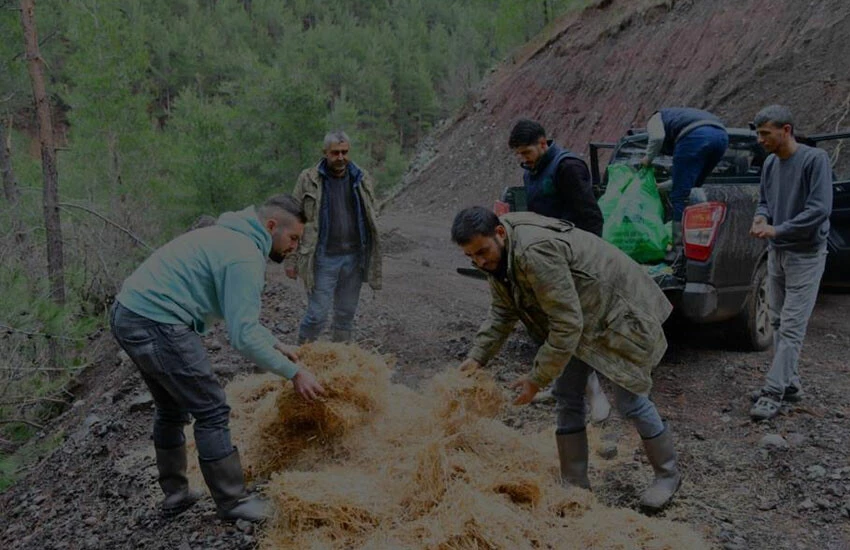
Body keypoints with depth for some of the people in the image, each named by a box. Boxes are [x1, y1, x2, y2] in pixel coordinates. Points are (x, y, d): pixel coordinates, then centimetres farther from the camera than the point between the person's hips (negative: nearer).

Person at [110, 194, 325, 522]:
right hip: (157, 326, -11)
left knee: (171, 408, 23)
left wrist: (276, 344, 22)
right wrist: (293, 372, -11)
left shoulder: (229, 239, 18)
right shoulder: (244, 257, -15)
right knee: (212, 412, 1)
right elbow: (243, 336, -18)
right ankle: (232, 502, 13)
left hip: (127, 314, 11)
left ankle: (175, 495, 35)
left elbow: (239, 315, 25)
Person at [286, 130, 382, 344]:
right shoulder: (309, 180, -3)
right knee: (317, 313, -3)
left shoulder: (362, 179, 7)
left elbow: (372, 217, 13)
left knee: (347, 312, 12)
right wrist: (291, 260, -5)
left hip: (354, 257, 4)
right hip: (323, 259, -4)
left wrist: (373, 259, 7)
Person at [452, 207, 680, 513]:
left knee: (630, 400, -1)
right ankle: (575, 485, 20)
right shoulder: (496, 254, -7)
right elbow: (502, 313, 3)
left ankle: (668, 475, 24)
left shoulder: (535, 253, -38)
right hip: (582, 318, 9)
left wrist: (537, 379, -29)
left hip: (619, 313, -9)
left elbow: (567, 325, -35)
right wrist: (476, 358, -8)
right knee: (567, 395, 8)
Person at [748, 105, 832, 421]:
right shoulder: (770, 164, 6)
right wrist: (760, 218, -6)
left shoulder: (815, 159, -15)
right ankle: (789, 383, 23)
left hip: (805, 255, -7)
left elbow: (819, 209, -21)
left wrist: (777, 230, -20)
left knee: (791, 326, -7)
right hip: (777, 253, 7)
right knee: (778, 321, 12)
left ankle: (773, 392, -6)